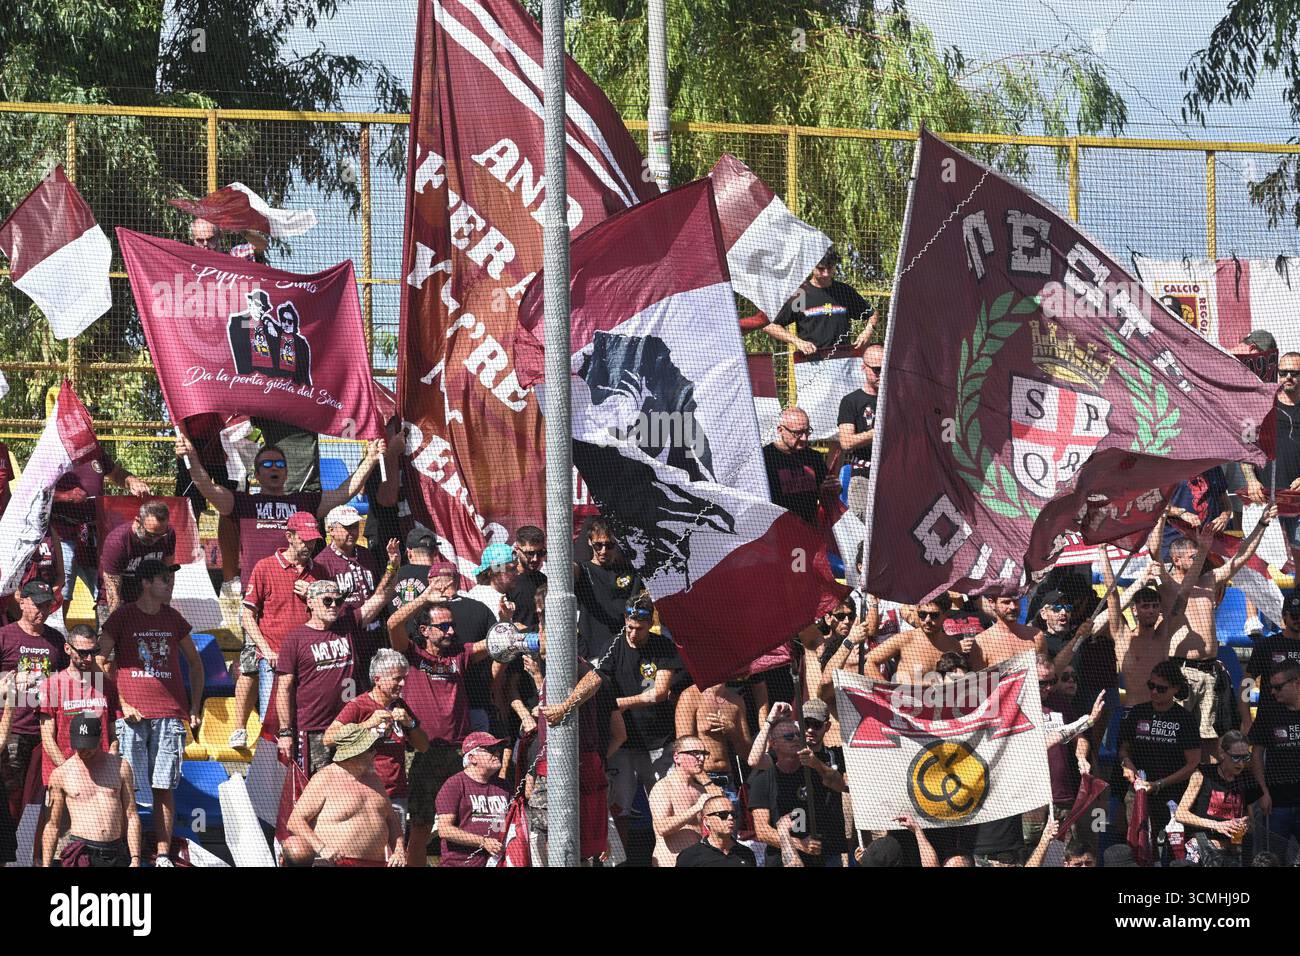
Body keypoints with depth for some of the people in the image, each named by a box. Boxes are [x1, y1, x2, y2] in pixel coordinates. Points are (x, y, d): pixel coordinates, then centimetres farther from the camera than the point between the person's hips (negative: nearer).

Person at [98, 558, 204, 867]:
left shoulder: (173, 619, 13)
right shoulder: (122, 617, 2)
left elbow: (195, 664, 22)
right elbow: (100, 663, -1)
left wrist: (195, 709, 14)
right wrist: (120, 702, -9)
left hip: (170, 715, 3)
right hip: (132, 714, -3)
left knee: (164, 788, 1)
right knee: (126, 788, -5)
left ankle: (163, 854, 3)